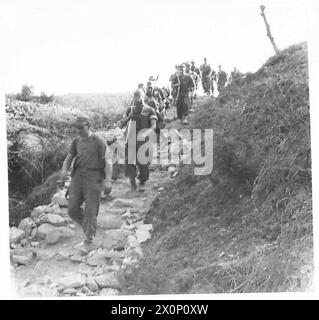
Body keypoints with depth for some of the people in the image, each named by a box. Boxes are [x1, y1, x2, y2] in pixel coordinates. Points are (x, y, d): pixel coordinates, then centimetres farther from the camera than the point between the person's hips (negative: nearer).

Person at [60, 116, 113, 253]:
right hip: (78, 176, 5)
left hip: (93, 178, -5)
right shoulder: (76, 141, 11)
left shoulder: (99, 142, -6)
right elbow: (69, 158, 16)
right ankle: (89, 227, 27)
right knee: (72, 209, 2)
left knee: (90, 211, -3)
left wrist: (108, 181, -18)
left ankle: (88, 241, 7)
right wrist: (64, 170, -6)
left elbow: (108, 161, -9)